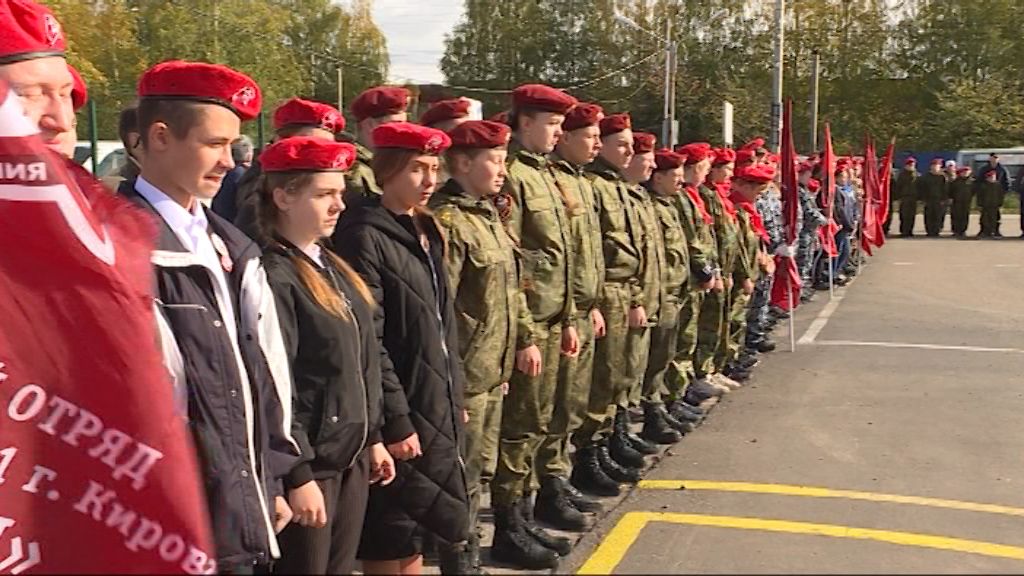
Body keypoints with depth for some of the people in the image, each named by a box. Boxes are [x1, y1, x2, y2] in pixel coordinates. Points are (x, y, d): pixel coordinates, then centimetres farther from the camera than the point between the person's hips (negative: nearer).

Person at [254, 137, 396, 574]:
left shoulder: (332, 266, 9)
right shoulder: (273, 275, -17)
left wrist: (373, 438, 16)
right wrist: (298, 476, -19)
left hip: (351, 457, 8)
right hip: (309, 464, -8)